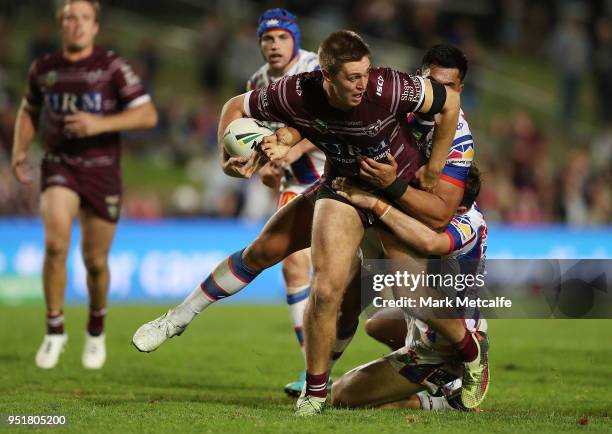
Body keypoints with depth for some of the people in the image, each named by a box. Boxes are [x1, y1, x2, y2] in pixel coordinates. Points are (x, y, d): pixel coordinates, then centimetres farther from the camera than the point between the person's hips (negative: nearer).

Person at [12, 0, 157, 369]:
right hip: (59, 168, 1)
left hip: (102, 172, -1)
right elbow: (29, 111, 22)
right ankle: (55, 331, -9)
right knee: (55, 244, -23)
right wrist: (20, 152, 7)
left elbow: (148, 115, -11)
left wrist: (101, 124, -23)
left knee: (95, 261, 5)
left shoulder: (113, 66, -6)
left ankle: (96, 329, 34)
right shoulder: (43, 69, 4)